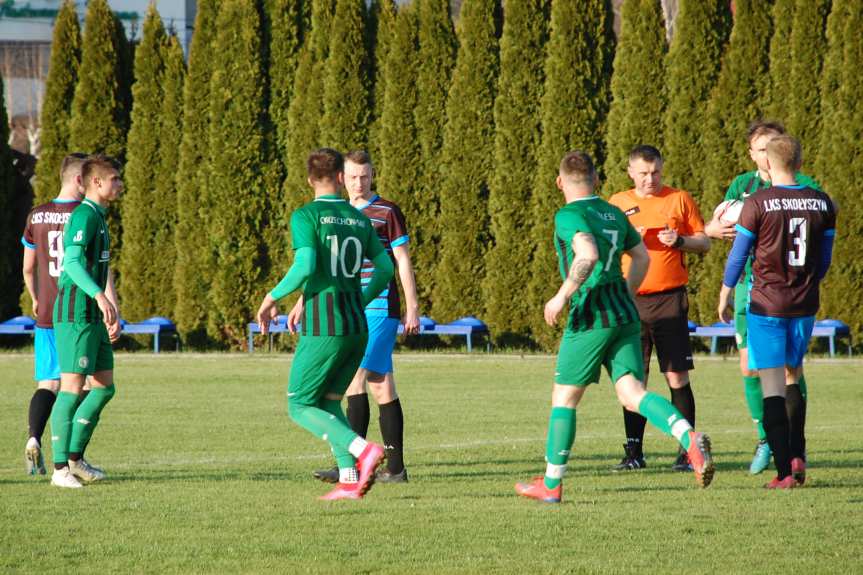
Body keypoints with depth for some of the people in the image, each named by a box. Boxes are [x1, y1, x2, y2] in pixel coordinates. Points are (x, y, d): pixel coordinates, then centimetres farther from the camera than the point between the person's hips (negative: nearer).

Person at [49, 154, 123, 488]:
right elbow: (72, 262, -25)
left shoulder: (99, 217, 20)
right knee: (72, 388, -10)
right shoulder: (84, 215, -12)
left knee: (104, 387, 11)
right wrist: (100, 296, -37)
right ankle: (61, 468, -8)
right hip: (75, 314, -10)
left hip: (94, 316, 10)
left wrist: (112, 314, 28)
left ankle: (75, 457, 19)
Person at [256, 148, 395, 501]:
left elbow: (305, 267, -20)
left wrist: (272, 297, -6)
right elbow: (386, 268, 14)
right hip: (357, 326, 6)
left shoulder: (306, 216, -8)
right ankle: (349, 479, 3)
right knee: (328, 402, 18)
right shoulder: (359, 219, 11)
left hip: (323, 328, -6)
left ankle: (363, 450, -18)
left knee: (300, 408, 2)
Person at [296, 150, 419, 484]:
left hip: (379, 308, -6)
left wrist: (412, 307, -7)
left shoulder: (387, 212, -2)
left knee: (355, 376, -15)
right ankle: (395, 468, 9)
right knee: (379, 383, 7)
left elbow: (403, 261, -3)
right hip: (348, 310, 6)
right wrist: (302, 304, 14)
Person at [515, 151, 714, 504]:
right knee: (633, 394, -2)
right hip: (625, 314, 6)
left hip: (590, 316, -6)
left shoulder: (569, 215, -8)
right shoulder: (613, 213, 16)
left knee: (563, 398, 7)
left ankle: (550, 484, 14)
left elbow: (588, 254, -25)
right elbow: (641, 257, 25)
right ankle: (690, 439, -28)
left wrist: (562, 296, -19)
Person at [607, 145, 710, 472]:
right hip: (630, 301, 2)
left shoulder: (679, 200, 6)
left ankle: (687, 451, -1)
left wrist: (680, 241, -11)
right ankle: (633, 451, 6)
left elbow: (704, 242, 8)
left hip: (669, 299, -2)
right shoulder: (617, 204, 10)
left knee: (677, 376, -5)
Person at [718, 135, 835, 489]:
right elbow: (825, 258, 10)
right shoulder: (822, 203, 1)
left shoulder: (758, 204, -11)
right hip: (804, 306, 4)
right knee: (792, 376, 21)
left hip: (766, 304, -4)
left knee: (772, 384, -2)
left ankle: (785, 472, -7)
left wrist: (725, 295, 12)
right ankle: (797, 455, 11)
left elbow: (738, 254, -3)